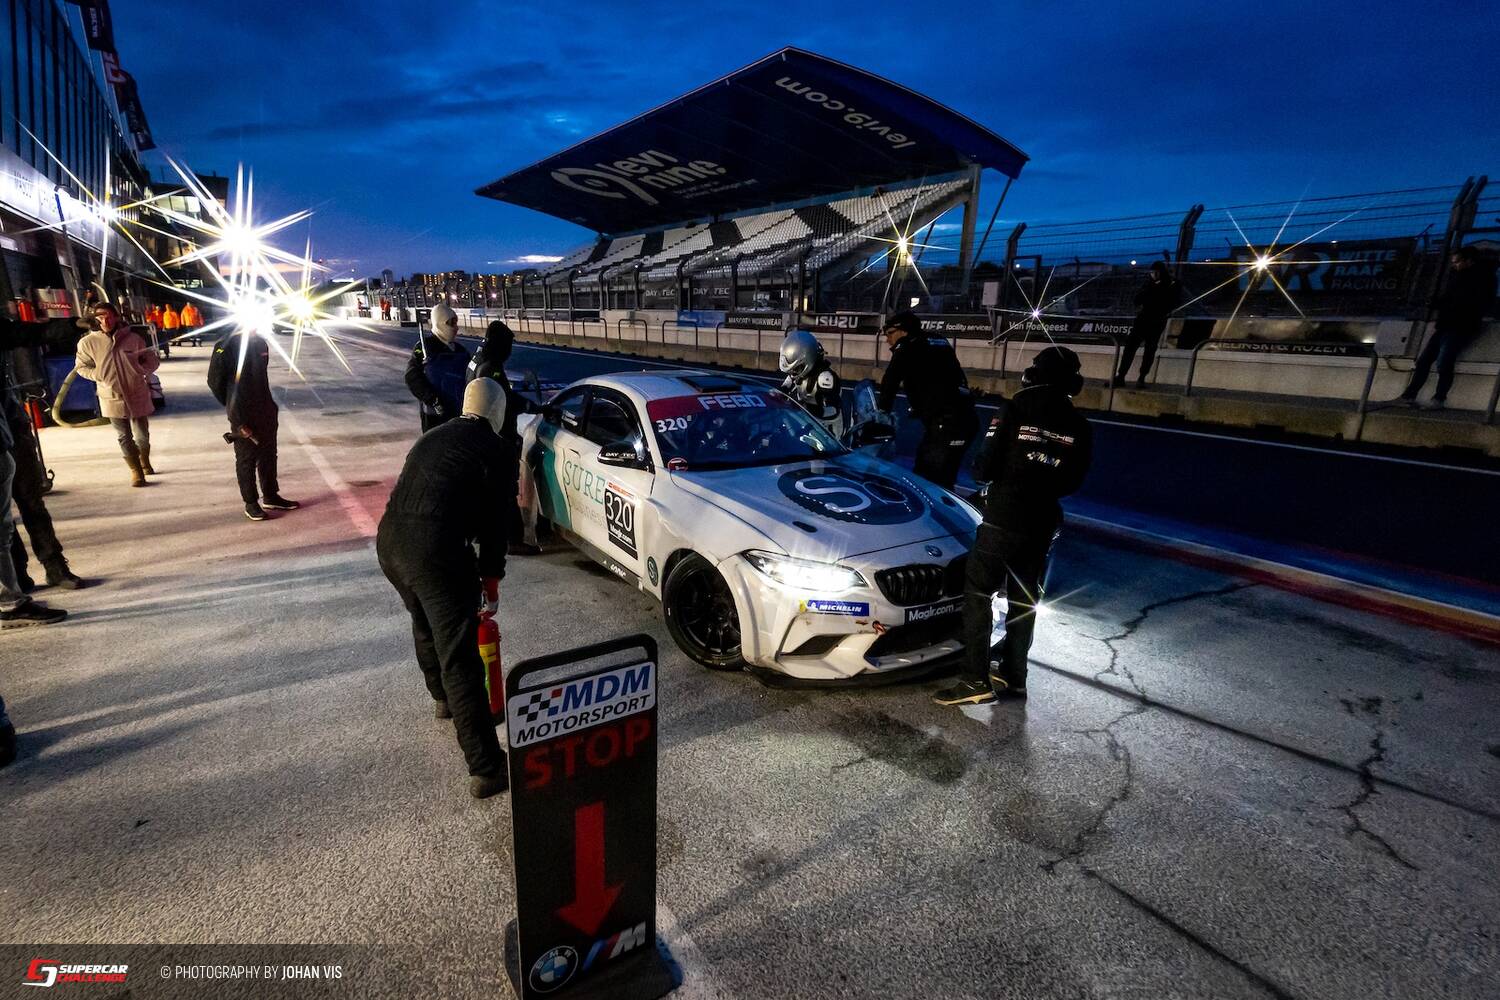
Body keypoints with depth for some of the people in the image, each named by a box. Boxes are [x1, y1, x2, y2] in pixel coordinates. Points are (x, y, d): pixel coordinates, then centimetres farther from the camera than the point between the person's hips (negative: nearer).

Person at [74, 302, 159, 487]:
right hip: (112, 397, 0)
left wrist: (140, 371, -13)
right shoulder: (88, 342, -5)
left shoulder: (132, 338, -4)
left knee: (142, 435, 10)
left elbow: (152, 360, 5)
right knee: (124, 437, 3)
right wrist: (100, 376, -10)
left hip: (138, 395, 1)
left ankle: (145, 462, 36)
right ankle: (135, 470, 15)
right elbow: (82, 366, 6)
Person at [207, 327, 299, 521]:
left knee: (269, 455, 14)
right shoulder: (226, 347, -12)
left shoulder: (260, 343, 7)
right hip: (242, 417, -6)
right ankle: (251, 503, 15)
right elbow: (216, 382, -7)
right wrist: (234, 409, 0)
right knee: (246, 459, 5)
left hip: (266, 411, 6)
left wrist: (268, 403, 10)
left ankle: (271, 496, 27)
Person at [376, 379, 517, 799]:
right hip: (437, 551, -7)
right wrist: (491, 580, 13)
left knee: (425, 623, 32)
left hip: (389, 543, 8)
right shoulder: (500, 450, 0)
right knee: (460, 658, -3)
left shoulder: (433, 437, 20)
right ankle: (486, 769, 3)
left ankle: (443, 698, 55)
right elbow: (497, 521, 0)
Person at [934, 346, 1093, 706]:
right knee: (1024, 601, 16)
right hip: (1042, 524, 5)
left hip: (1003, 518, -5)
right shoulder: (1079, 427, 3)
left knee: (978, 595, 1)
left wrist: (983, 473, 11)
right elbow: (1073, 481, 9)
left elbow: (985, 467, -12)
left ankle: (976, 681, -3)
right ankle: (1013, 676, 25)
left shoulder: (1013, 411, -9)